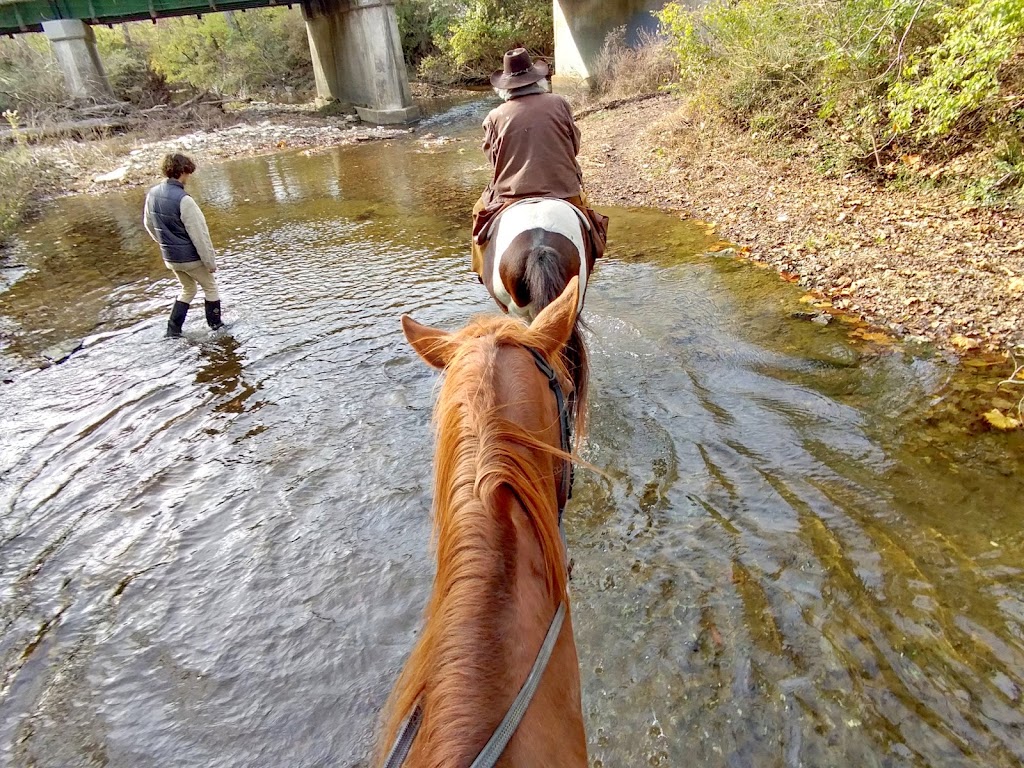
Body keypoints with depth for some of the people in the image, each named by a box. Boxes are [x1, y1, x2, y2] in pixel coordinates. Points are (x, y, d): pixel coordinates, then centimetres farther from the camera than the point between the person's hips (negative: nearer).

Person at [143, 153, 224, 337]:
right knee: (210, 287, 16)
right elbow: (199, 234, -21)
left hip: (169, 257, 7)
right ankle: (216, 324, 25)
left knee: (188, 290, 25)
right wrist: (210, 260, -13)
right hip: (191, 257, -7)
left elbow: (148, 224, 13)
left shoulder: (152, 194, 0)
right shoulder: (183, 199, -24)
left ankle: (173, 329, 21)